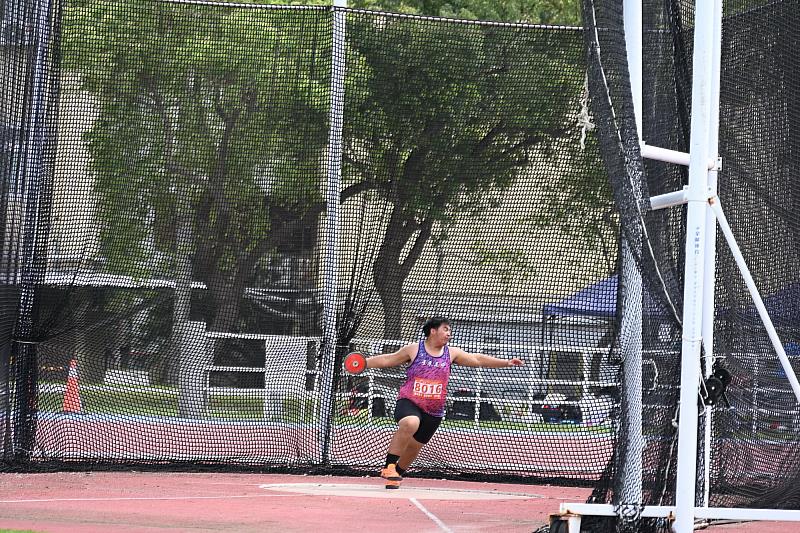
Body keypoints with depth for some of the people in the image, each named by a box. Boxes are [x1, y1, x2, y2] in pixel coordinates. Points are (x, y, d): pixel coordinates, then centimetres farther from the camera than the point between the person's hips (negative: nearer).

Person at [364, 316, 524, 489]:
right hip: (409, 403, -4)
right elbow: (387, 360, 9)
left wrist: (507, 362, 7)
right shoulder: (414, 350, 2)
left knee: (414, 447, 12)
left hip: (434, 412, 4)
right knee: (410, 423, -37)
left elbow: (478, 359, 11)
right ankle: (389, 466, -29)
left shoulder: (451, 353, 9)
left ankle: (397, 473, 40)